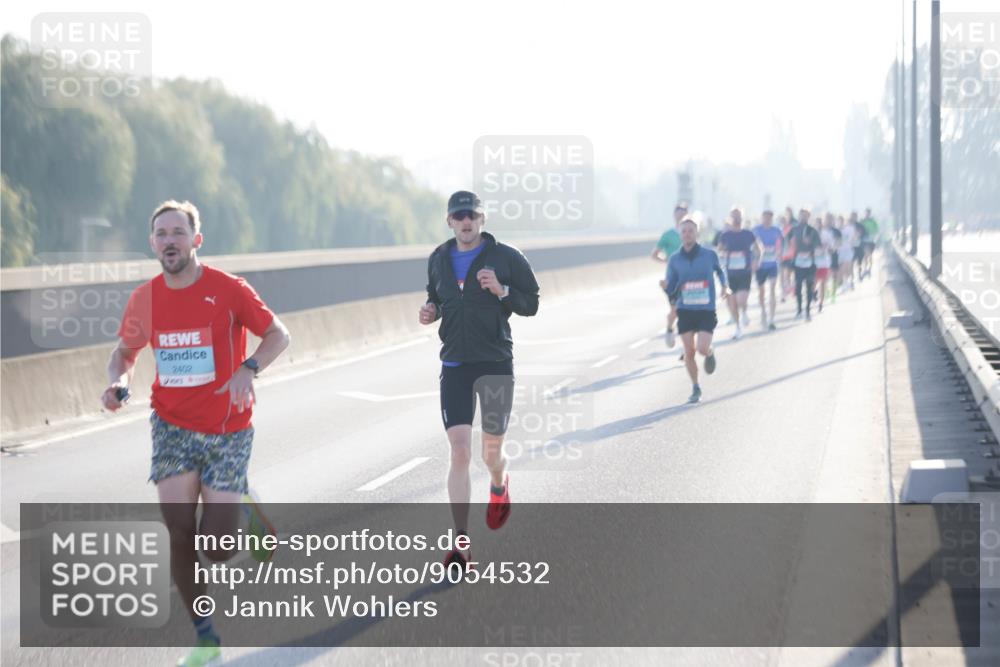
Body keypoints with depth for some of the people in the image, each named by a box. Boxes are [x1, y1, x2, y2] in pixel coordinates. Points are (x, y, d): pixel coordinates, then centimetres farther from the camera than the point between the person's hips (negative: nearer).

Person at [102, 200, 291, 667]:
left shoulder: (228, 290, -10)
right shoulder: (145, 298, 1)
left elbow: (278, 335, -2)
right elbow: (125, 351, 16)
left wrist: (248, 368, -21)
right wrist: (118, 382, -6)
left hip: (227, 430, -2)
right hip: (173, 426, 3)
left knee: (216, 550, -6)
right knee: (180, 532, -10)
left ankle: (244, 510, 30)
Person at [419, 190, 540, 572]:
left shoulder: (506, 258, -4)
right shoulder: (438, 260, 8)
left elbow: (531, 304, -1)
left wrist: (501, 290, -19)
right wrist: (430, 311, 1)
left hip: (496, 364, -2)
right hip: (454, 365, 2)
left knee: (491, 452, 10)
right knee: (459, 453, -10)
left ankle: (499, 485, 49)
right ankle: (461, 544, -9)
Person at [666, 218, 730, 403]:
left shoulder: (709, 255, -3)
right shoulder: (675, 259, -1)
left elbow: (719, 270, 20)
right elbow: (671, 289, 1)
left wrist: (724, 286, 5)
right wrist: (665, 287, -21)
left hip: (706, 311, -2)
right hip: (685, 311, 2)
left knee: (702, 349, -16)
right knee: (689, 352, 0)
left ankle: (710, 353, 22)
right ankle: (695, 389, 19)